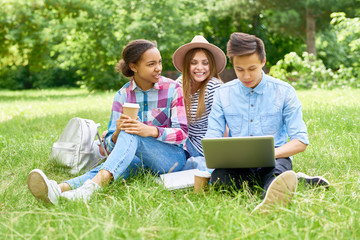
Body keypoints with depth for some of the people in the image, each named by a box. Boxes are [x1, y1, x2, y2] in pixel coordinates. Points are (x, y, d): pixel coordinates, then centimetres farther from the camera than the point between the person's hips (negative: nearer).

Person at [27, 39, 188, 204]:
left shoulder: (173, 89, -3)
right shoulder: (122, 96, 3)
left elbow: (182, 132, -10)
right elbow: (110, 146, 0)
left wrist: (152, 131, -30)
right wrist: (117, 133, -25)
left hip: (173, 158, -2)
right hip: (139, 157, 2)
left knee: (132, 134, -32)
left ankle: (92, 186, -55)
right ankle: (61, 189, -59)